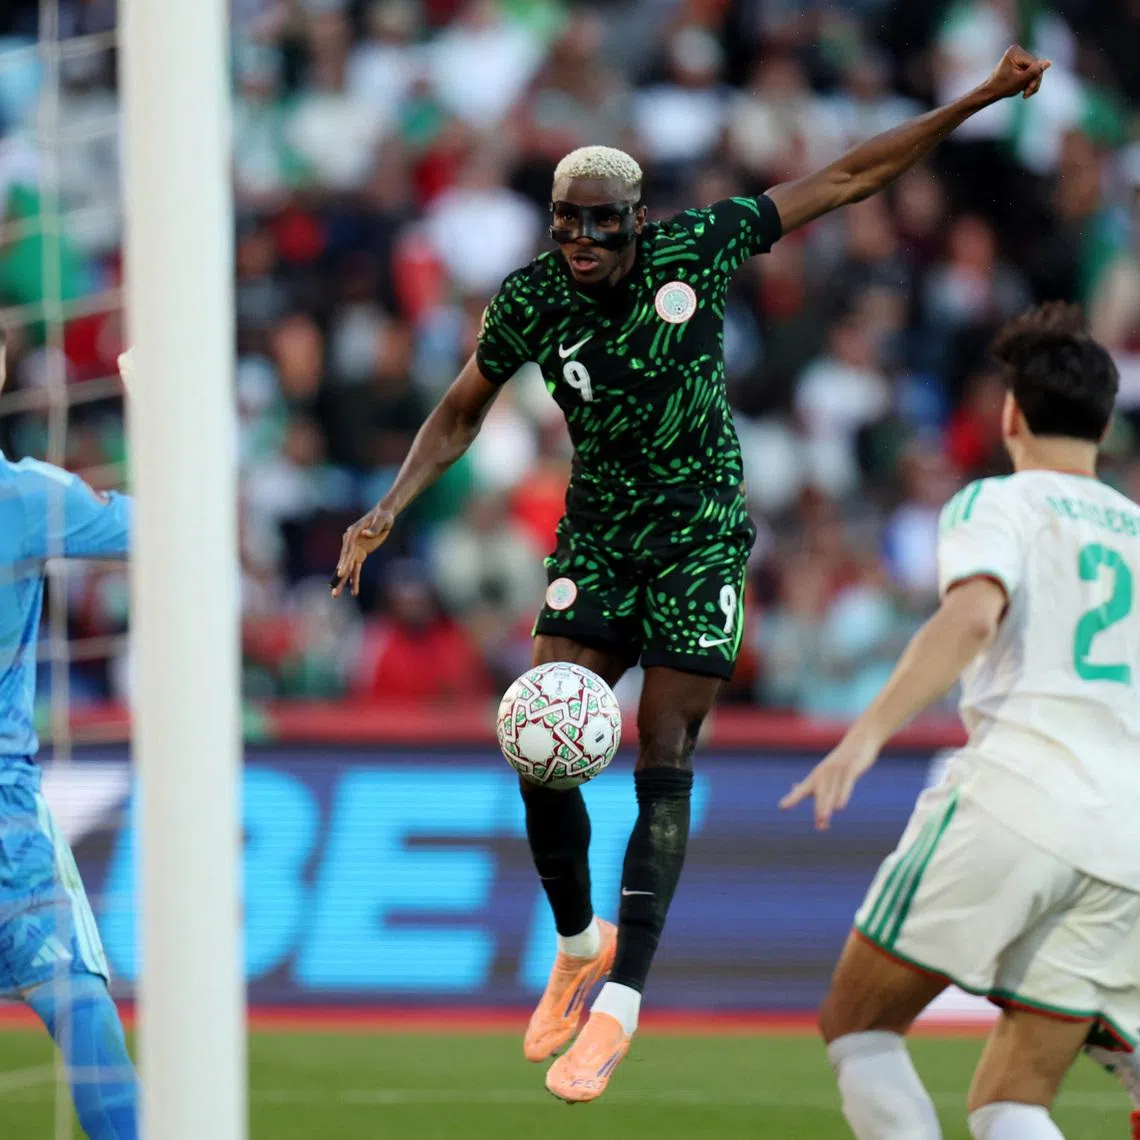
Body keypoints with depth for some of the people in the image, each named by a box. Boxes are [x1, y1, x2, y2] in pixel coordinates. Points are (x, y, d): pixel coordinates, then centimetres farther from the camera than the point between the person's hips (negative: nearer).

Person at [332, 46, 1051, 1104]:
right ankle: (577, 945, 14)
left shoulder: (698, 248, -13)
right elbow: (460, 414, 8)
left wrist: (977, 101, -6)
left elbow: (843, 179, -5)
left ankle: (620, 1000, -8)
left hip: (700, 540, -2)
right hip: (596, 535, 2)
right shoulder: (529, 300, -9)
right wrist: (387, 511, -4)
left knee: (663, 765, -8)